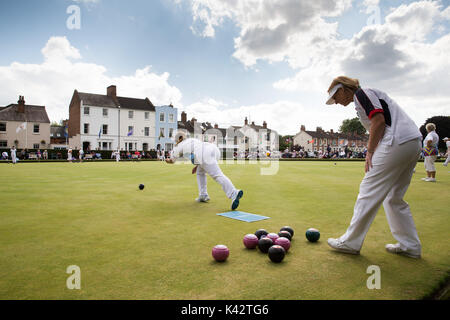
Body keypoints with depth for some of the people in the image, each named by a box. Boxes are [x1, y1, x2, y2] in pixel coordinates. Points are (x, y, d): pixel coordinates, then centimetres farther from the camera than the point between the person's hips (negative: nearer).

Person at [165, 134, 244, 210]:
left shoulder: (178, 147, 24)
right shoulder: (194, 141, 41)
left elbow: (172, 161, 41)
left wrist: (168, 160, 63)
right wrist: (197, 166, 43)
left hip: (205, 154, -7)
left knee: (217, 175, -19)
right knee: (200, 171, 28)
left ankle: (234, 194, -39)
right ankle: (203, 196, 22)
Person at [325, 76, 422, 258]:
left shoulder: (361, 94, -1)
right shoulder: (371, 94, 28)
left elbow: (379, 121, -15)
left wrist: (370, 151, -9)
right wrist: (374, 152, 16)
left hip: (398, 141, -10)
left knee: (369, 192, -6)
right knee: (394, 197, 15)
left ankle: (350, 242, 0)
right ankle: (410, 246, 20)